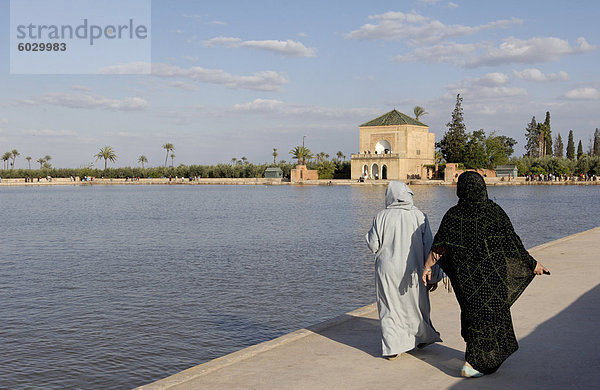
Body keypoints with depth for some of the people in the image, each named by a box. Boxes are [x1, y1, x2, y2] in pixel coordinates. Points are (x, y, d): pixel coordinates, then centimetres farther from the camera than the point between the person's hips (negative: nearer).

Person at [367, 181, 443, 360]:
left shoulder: (381, 217, -9)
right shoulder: (419, 216, -6)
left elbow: (373, 245, -3)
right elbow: (429, 248, -4)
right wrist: (433, 276, 2)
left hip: (387, 271, -1)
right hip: (413, 272, 1)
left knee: (390, 308, 8)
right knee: (416, 304, 20)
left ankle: (392, 348, 7)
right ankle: (422, 337, 39)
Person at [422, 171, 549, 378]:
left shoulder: (453, 215, -5)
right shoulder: (495, 211, -9)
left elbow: (439, 244, -5)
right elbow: (513, 243, -8)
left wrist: (427, 266, 7)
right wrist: (532, 263, 2)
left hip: (466, 276, 3)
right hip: (492, 274, -2)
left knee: (472, 310, 19)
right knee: (490, 313, 6)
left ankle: (476, 355, 33)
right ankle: (473, 363, -1)